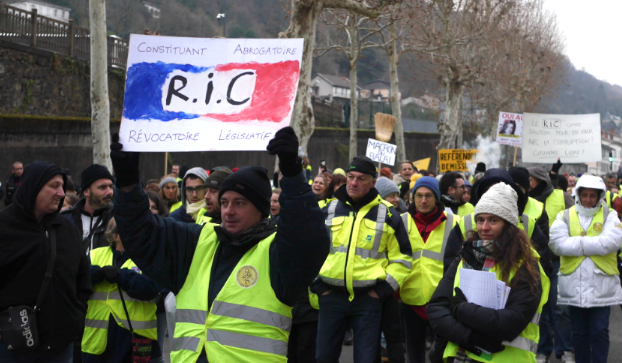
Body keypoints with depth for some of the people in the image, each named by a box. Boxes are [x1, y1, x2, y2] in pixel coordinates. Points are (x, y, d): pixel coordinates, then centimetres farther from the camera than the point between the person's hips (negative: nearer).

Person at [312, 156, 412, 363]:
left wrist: (384, 289, -4)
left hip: (368, 298, -2)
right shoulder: (329, 210, 5)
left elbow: (402, 257, 4)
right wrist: (316, 285, 5)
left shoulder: (387, 214, 0)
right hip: (331, 296, 2)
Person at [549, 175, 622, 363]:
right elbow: (558, 243, -12)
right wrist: (593, 244, -13)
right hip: (573, 285, 1)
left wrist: (578, 242, -13)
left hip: (601, 285, -1)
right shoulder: (565, 216, 5)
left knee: (599, 332, 2)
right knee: (579, 332, 12)